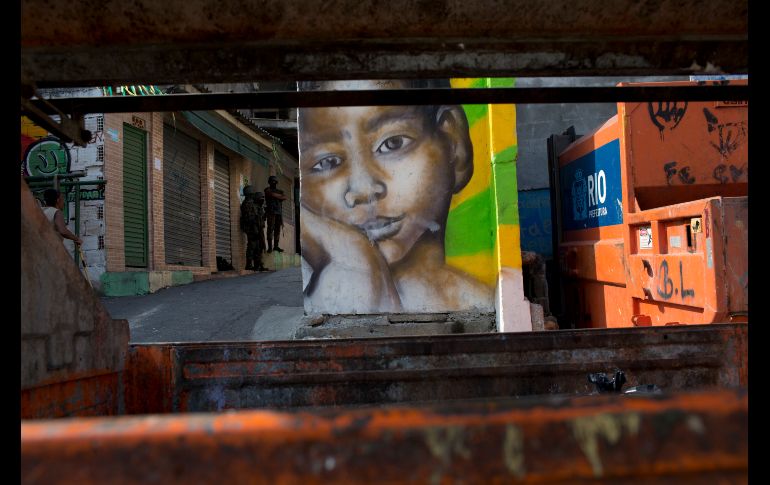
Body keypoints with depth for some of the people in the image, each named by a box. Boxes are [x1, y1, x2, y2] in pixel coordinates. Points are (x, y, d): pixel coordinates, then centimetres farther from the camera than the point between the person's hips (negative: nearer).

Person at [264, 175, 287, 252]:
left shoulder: (279, 191, 21)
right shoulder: (267, 190, 4)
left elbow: (286, 197, 7)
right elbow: (272, 194, -13)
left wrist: (278, 196, -4)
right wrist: (280, 195, 1)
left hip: (279, 212, 6)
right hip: (271, 212, -6)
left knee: (277, 229, 4)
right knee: (271, 229, -10)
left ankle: (276, 246, 8)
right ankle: (270, 247, -12)